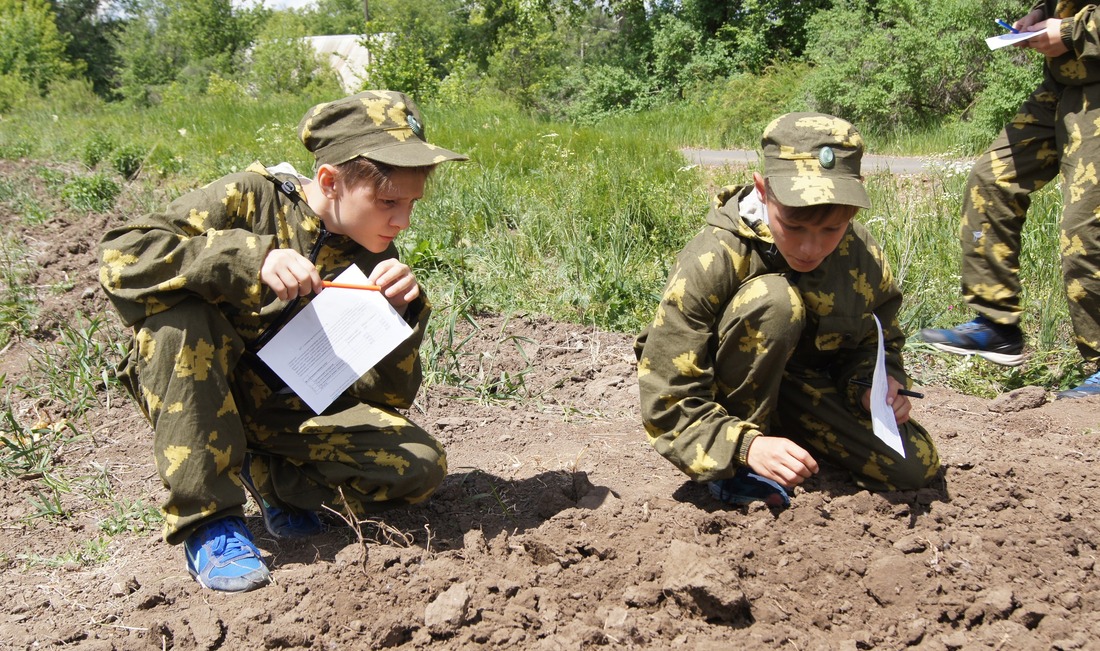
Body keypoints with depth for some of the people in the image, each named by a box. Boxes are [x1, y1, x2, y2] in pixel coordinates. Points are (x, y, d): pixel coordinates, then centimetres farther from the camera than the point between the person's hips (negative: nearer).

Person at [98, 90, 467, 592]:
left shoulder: (374, 261, -5)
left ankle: (269, 477, 6)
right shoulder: (250, 198, -16)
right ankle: (208, 518, -23)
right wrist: (250, 260, -41)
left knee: (422, 467, -17)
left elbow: (390, 394, -7)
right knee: (183, 313, -35)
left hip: (288, 413, 3)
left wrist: (399, 314, -26)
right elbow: (119, 255, -30)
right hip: (191, 396, -3)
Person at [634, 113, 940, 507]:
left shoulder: (863, 257, -15)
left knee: (916, 466, -12)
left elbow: (876, 345, 5)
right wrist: (746, 447, -40)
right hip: (731, 395, -4)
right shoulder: (711, 262, -29)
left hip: (804, 389, 5)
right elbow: (668, 401, -28)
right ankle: (738, 470, -17)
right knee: (773, 300, -34)